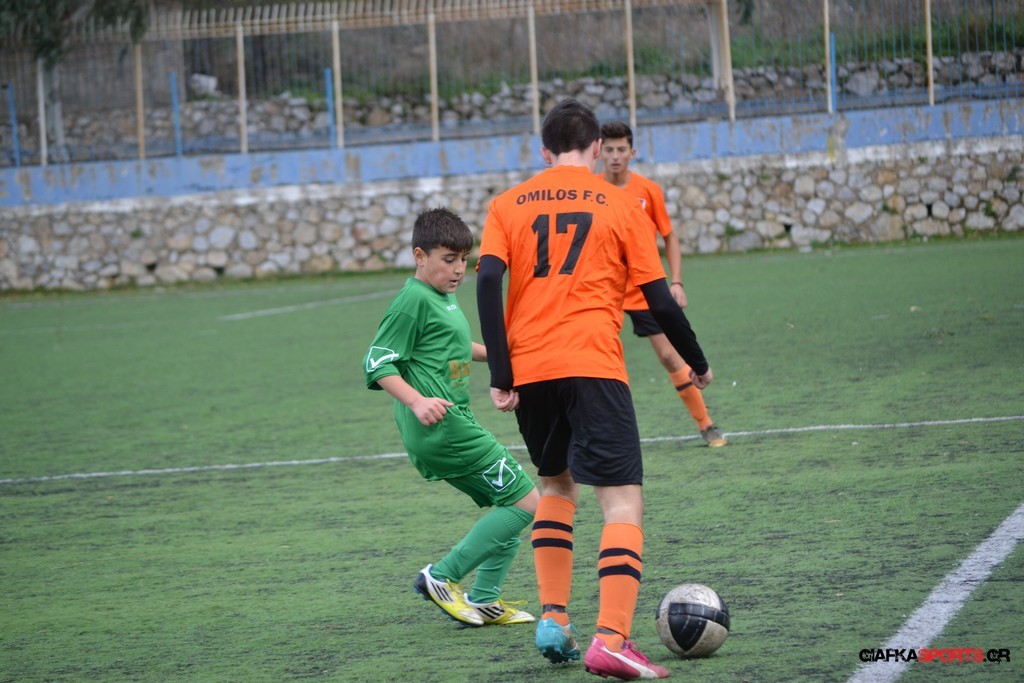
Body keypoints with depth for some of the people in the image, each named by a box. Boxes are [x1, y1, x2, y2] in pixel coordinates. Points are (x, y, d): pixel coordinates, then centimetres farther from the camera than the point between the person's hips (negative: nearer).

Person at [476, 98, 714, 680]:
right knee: (624, 502, -6)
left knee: (556, 484, 26)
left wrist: (500, 375, -4)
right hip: (593, 367, -4)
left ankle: (554, 620, 18)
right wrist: (698, 363, 18)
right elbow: (659, 300, 4)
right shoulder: (620, 204, 7)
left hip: (528, 368, 4)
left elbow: (488, 282, -2)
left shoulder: (508, 205, 13)